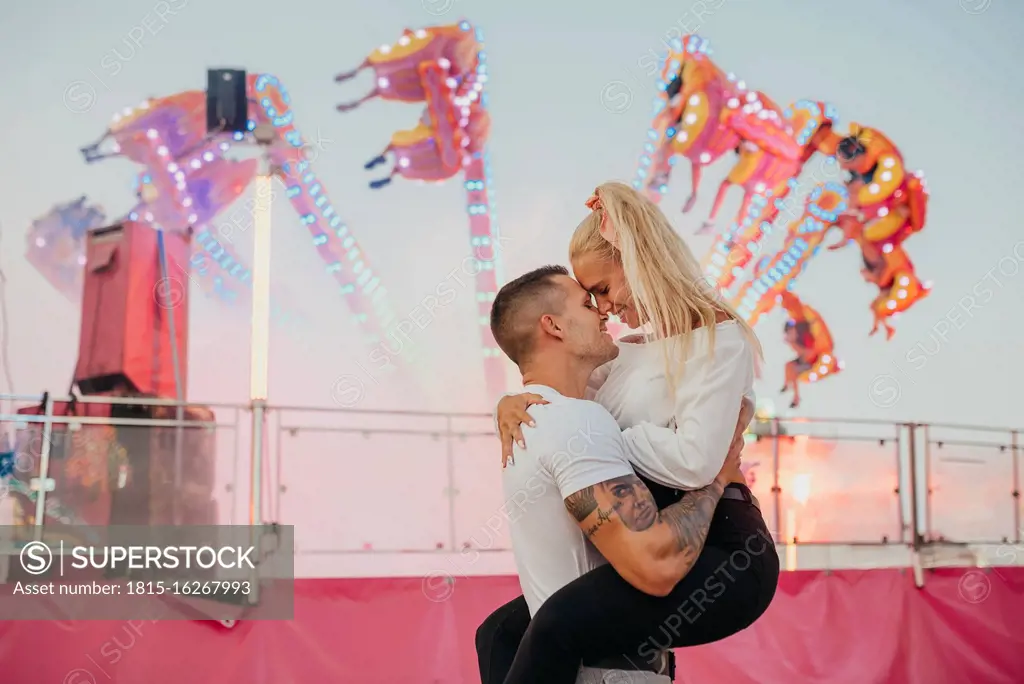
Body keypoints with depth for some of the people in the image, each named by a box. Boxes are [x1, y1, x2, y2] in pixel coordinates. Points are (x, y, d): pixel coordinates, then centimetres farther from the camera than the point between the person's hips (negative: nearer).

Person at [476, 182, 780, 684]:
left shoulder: (717, 336, -7)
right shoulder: (629, 353, 18)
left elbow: (695, 461, -21)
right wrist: (512, 404, -1)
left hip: (721, 553, -9)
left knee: (559, 625, -30)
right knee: (498, 635, 3)